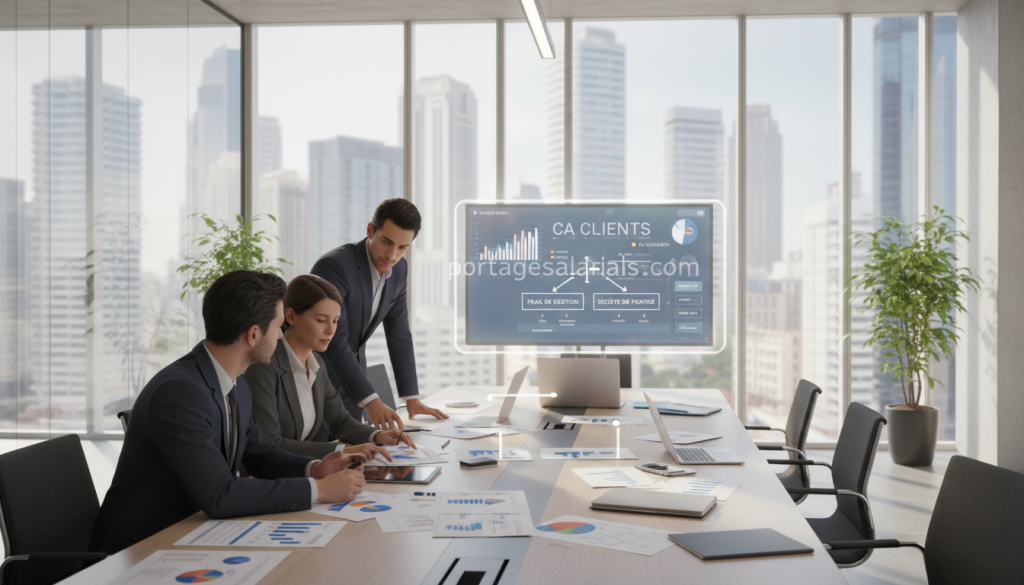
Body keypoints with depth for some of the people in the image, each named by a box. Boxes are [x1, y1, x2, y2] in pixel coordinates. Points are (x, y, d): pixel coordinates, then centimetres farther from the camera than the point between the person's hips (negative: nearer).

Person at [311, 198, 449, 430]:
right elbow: (334, 342, -31)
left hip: (350, 378, 7)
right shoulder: (333, 266, -26)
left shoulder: (399, 268, -3)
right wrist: (371, 401, -36)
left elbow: (399, 332, 3)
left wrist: (412, 398, 0)